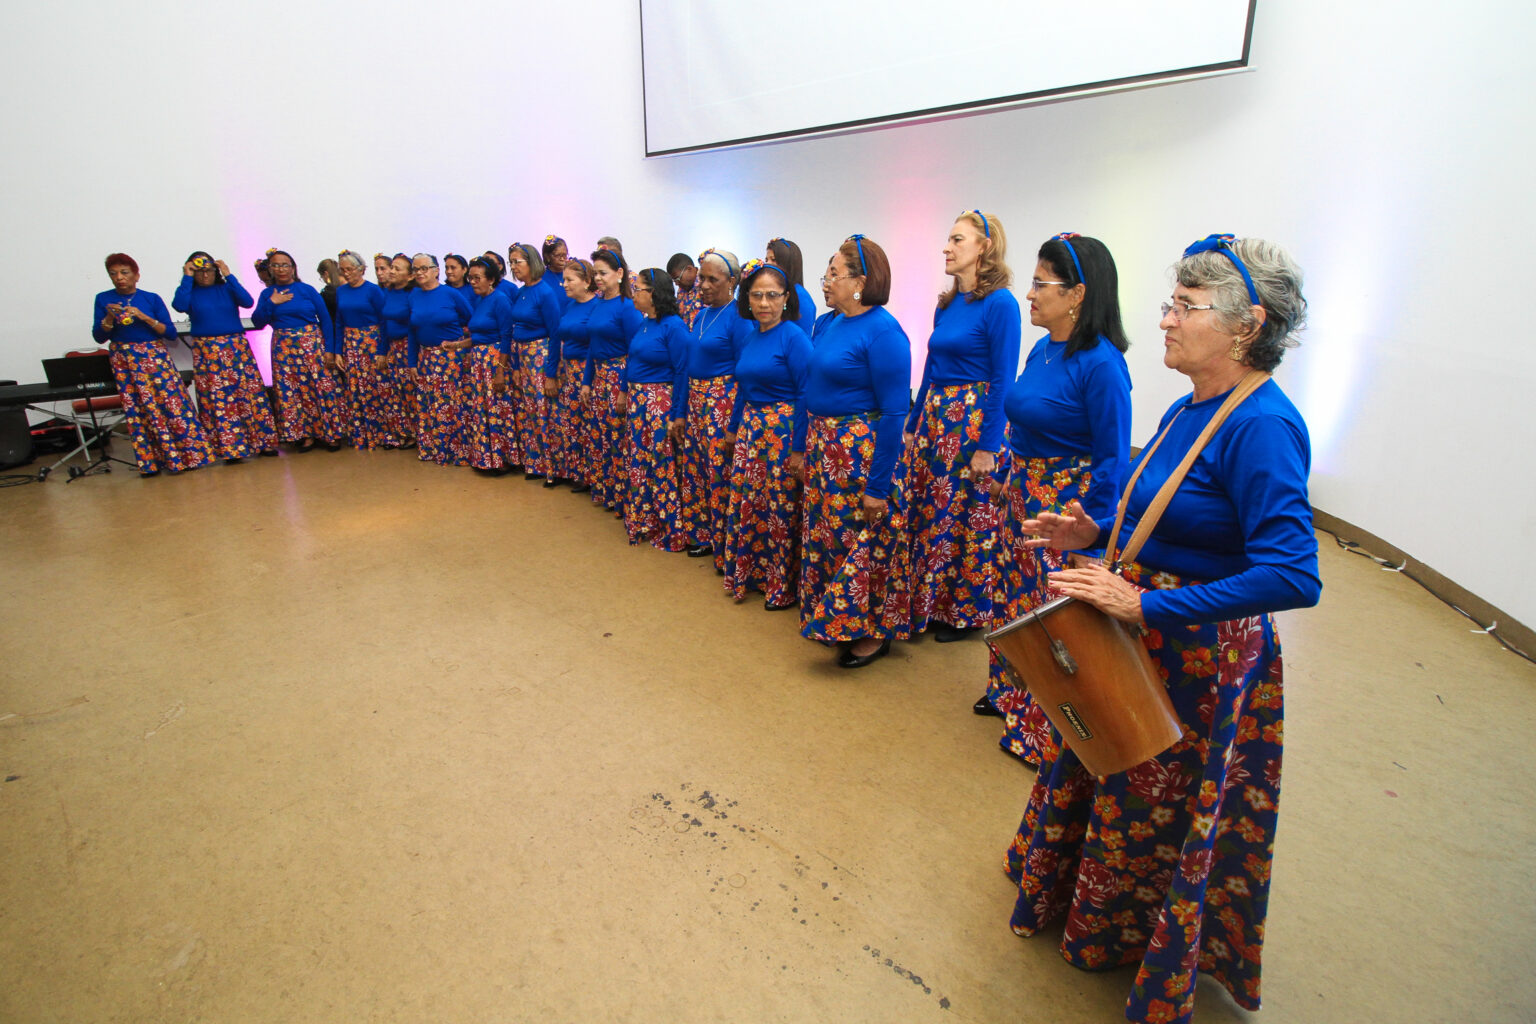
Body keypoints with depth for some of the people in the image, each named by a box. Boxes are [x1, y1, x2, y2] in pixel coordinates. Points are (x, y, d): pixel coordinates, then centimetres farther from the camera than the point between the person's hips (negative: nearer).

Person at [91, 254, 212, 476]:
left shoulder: (152, 299, 4)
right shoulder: (103, 299, 6)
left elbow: (171, 333, -2)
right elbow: (99, 337, 4)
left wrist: (144, 317, -14)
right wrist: (109, 318, -12)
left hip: (155, 356, -1)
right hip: (124, 361, 1)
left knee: (172, 403, -8)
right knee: (137, 410, -1)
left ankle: (189, 454, -1)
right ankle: (150, 462, 4)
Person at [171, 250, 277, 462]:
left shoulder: (227, 288, 8)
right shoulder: (189, 292, 6)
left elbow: (248, 302, -11)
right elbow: (179, 306, -15)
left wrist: (228, 275, -9)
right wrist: (187, 278, -8)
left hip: (237, 348, 1)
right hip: (206, 352, 0)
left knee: (250, 392, -1)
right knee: (216, 399, -1)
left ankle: (263, 441, 7)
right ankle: (230, 448, 4)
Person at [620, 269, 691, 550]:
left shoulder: (673, 326, -14)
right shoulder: (642, 323, 10)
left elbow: (682, 371, -16)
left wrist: (678, 414, -18)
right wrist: (625, 392, 15)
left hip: (661, 402, -8)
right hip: (636, 400, 8)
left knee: (662, 463, -1)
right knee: (638, 461, 13)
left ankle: (669, 530, 12)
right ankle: (641, 523, 27)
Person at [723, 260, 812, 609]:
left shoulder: (794, 337, -11)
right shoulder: (750, 337, 11)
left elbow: (805, 394, -14)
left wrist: (799, 447, -17)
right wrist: (733, 429, 22)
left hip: (782, 431, -7)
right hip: (749, 429, 7)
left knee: (781, 509, 1)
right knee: (744, 503, 10)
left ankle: (783, 587, 17)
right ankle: (747, 575, 28)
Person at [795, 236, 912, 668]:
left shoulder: (883, 332, -17)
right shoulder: (830, 324, 9)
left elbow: (894, 413, -19)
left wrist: (879, 485, -19)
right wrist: (804, 449, 16)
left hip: (862, 452, -8)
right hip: (823, 446, 9)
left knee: (864, 540, 3)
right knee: (825, 533, 16)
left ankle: (875, 631, 22)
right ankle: (836, 619, 35)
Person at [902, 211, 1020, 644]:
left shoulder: (1000, 303, -10)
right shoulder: (946, 303, 13)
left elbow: (1002, 380, -14)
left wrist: (989, 446, -16)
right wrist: (913, 425, 17)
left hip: (973, 422, -8)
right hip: (934, 417, 8)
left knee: (967, 519, 3)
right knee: (925, 513, 11)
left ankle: (967, 611, 21)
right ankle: (929, 603, 27)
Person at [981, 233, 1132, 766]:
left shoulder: (1100, 364, -20)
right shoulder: (1042, 349, 5)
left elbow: (1112, 459, -18)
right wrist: (1005, 478, 17)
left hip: (1069, 506, -8)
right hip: (1023, 497, 9)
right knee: (1016, 595, 21)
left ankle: (1047, 732, 26)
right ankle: (1011, 695, 43)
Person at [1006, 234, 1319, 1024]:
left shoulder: (1262, 426, -25)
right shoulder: (1187, 409, 2)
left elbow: (1293, 576, -32)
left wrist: (1148, 605, -34)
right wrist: (1095, 534, -2)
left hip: (1202, 655, -8)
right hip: (1138, 639, 8)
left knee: (1164, 814, 16)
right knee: (1100, 774, 26)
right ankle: (1074, 901, 54)